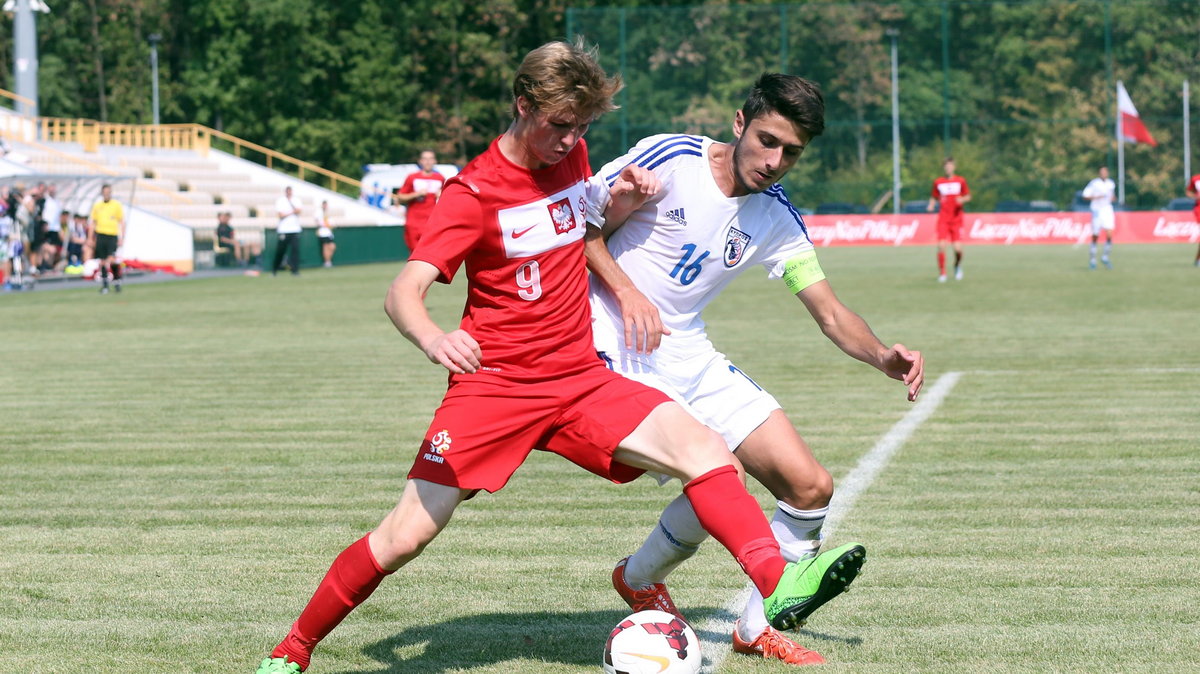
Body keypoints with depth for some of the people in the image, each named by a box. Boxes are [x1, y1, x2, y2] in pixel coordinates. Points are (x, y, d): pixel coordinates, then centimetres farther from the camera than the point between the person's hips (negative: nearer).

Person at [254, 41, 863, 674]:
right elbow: (402, 294, -19)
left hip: (580, 380, 5)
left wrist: (618, 203, 3)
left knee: (704, 449, -19)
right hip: (495, 384, -4)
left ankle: (779, 585, -30)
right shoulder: (473, 192, -11)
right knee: (405, 535, -8)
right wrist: (432, 338, -43)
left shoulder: (571, 157, 6)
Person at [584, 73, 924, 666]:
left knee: (811, 488, -1)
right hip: (618, 350, -6)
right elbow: (579, 228, -8)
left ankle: (757, 629, 18)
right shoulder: (670, 160, -13)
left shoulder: (777, 218, 5)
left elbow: (831, 315, 7)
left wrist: (884, 358, -12)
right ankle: (640, 579, 7)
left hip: (690, 354, 7)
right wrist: (627, 293, -23)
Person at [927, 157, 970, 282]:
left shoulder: (961, 181, 3)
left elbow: (968, 196, 10)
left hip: (957, 219, 0)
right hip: (943, 219, 0)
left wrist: (963, 199, -12)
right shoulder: (938, 182, 6)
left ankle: (957, 266, 24)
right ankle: (942, 273, -1)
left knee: (958, 248, -9)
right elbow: (934, 197, 15)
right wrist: (931, 206, -5)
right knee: (941, 245, -14)